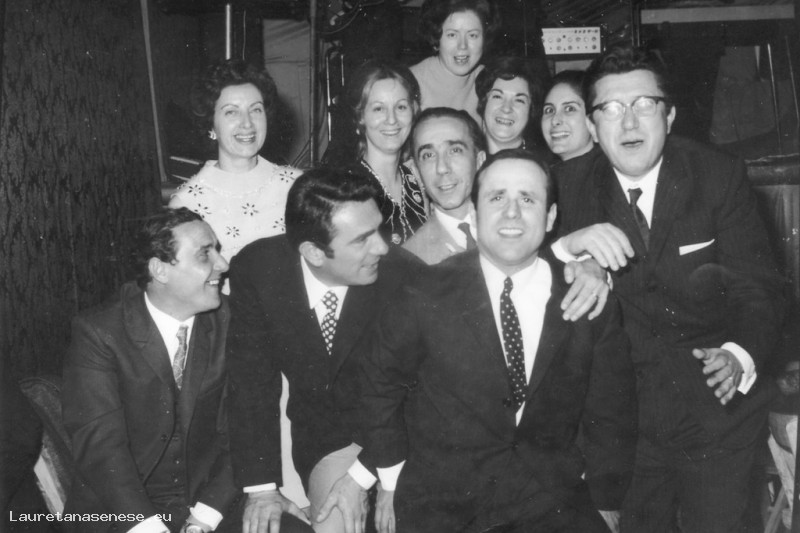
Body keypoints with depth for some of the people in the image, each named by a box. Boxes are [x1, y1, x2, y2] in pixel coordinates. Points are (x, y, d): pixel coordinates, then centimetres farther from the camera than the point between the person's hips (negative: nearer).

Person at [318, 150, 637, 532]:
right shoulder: (424, 298, -10)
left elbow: (612, 416, 6)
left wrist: (604, 502, 4)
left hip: (555, 501, 1)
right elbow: (381, 384, 5)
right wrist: (390, 471, 8)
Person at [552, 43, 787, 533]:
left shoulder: (720, 176, -8)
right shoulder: (572, 184, -5)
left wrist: (741, 356, -27)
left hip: (718, 414, 0)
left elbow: (759, 286, -9)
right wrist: (568, 245, -31)